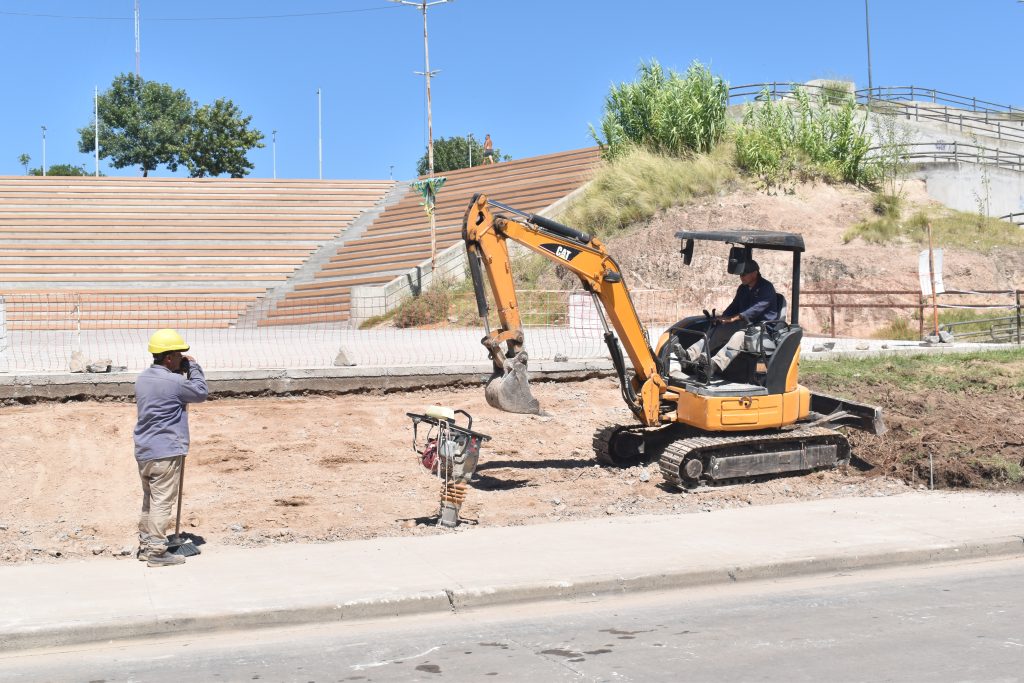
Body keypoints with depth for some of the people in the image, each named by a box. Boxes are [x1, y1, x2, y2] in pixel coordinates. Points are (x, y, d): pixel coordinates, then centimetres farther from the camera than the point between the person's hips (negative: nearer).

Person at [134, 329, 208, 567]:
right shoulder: (174, 382, -16)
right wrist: (193, 367, 7)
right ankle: (157, 552, 0)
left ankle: (145, 546, 25)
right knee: (162, 502, -3)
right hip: (165, 453, -8)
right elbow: (201, 392, -3)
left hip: (144, 450, 8)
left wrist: (183, 371, 12)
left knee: (149, 500, 18)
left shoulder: (142, 378, 9)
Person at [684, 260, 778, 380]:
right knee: (718, 330, -18)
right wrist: (723, 317, -5)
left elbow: (757, 308, -23)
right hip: (745, 324, 8)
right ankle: (690, 355, -38)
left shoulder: (767, 288, -9)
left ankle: (714, 365, -61)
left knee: (739, 335, -38)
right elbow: (734, 306, 17)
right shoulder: (742, 289, 17)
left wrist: (735, 317, -34)